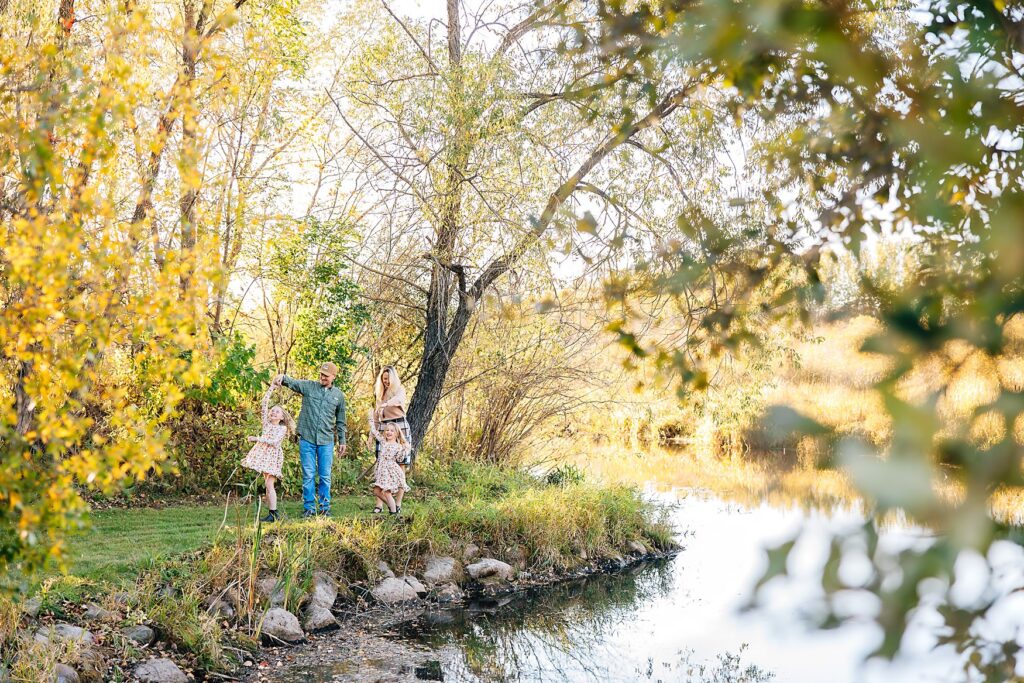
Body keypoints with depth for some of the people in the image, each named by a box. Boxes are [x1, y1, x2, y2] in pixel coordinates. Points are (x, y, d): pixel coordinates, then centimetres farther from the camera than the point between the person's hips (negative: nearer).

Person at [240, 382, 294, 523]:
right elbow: (264, 405, 3)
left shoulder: (283, 428, -3)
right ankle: (271, 512, 11)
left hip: (273, 455, -5)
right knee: (267, 484, 7)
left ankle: (273, 514, -12)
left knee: (269, 484, -13)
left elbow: (274, 441, -17)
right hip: (263, 453, 5)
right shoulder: (266, 423, 9)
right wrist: (271, 389, -1)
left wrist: (257, 439, -18)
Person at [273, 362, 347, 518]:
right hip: (307, 439, -1)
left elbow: (340, 421, 14)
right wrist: (283, 377, -35)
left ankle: (324, 507, 14)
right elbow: (292, 382, -12)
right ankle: (309, 507, 10)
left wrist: (342, 441, 13)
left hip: (326, 441, 1)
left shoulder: (339, 395, 8)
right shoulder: (308, 386, 3)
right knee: (308, 475, 2)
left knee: (325, 476, 5)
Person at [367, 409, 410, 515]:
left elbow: (399, 459, -6)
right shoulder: (383, 441, 12)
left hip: (391, 471, -6)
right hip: (381, 470, 6)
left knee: (386, 491, -14)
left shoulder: (398, 446, -2)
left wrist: (405, 449, -16)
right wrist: (371, 418, 19)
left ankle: (394, 510, -2)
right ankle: (391, 505, 20)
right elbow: (374, 431, 17)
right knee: (377, 491, 3)